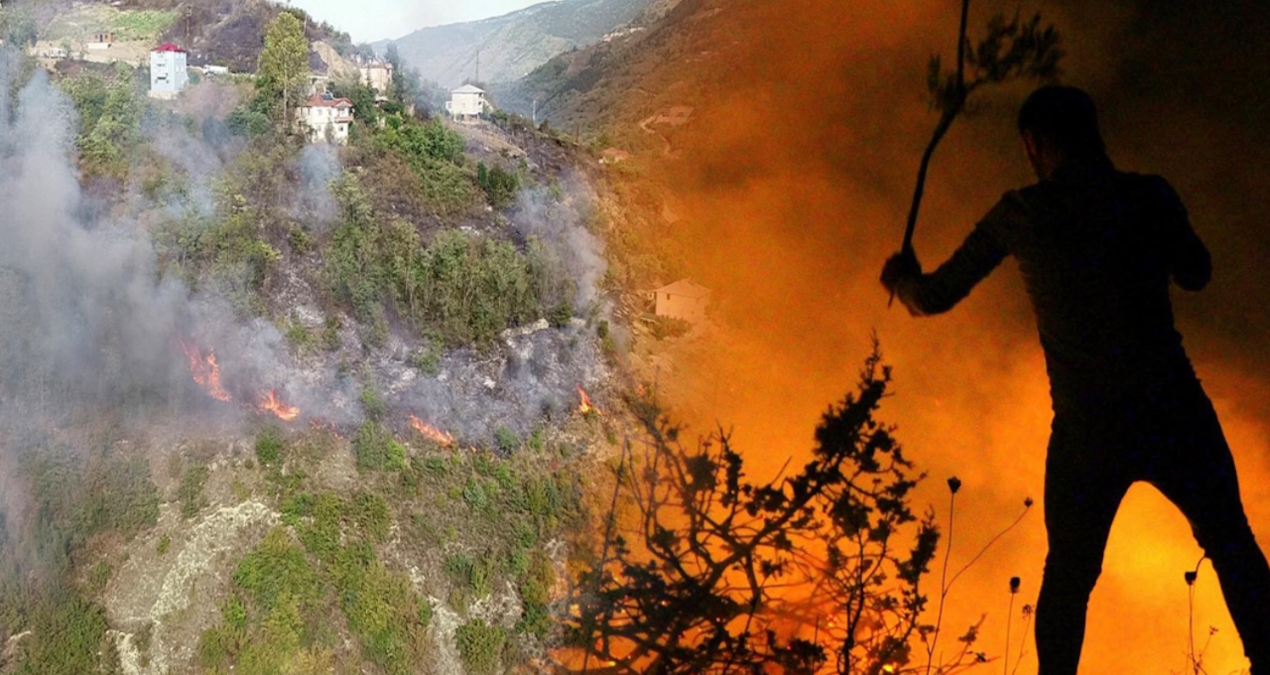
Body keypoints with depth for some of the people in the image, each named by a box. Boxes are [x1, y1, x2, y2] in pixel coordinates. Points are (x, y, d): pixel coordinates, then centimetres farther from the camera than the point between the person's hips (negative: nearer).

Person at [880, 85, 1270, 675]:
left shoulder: (1018, 213, 1)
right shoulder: (1148, 195, -1)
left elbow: (934, 298, 8)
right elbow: (1195, 273, 16)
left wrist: (902, 279, 29)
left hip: (1086, 431, 1)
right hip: (1172, 414, 0)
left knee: (1067, 576, 14)